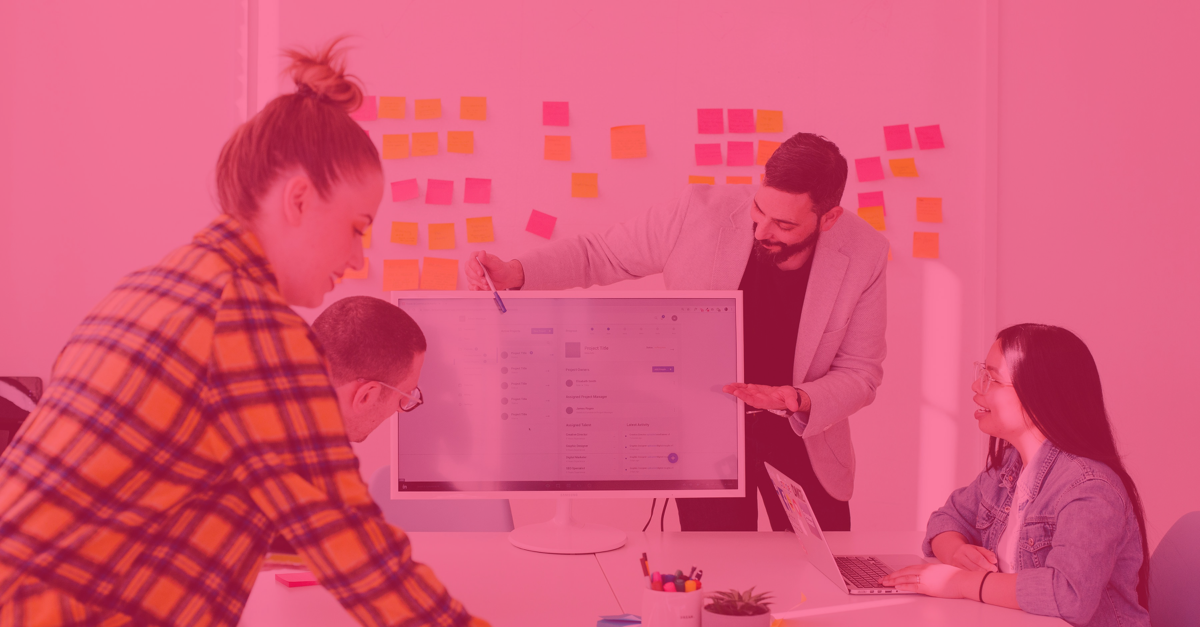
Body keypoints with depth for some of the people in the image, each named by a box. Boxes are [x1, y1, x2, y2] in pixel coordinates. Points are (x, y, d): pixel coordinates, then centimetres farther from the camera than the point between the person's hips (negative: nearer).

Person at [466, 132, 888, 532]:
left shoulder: (864, 255, -18)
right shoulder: (701, 213, -22)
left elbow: (860, 372, -8)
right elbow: (599, 254, -9)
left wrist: (800, 401, -28)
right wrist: (514, 273, -25)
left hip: (803, 436, 1)